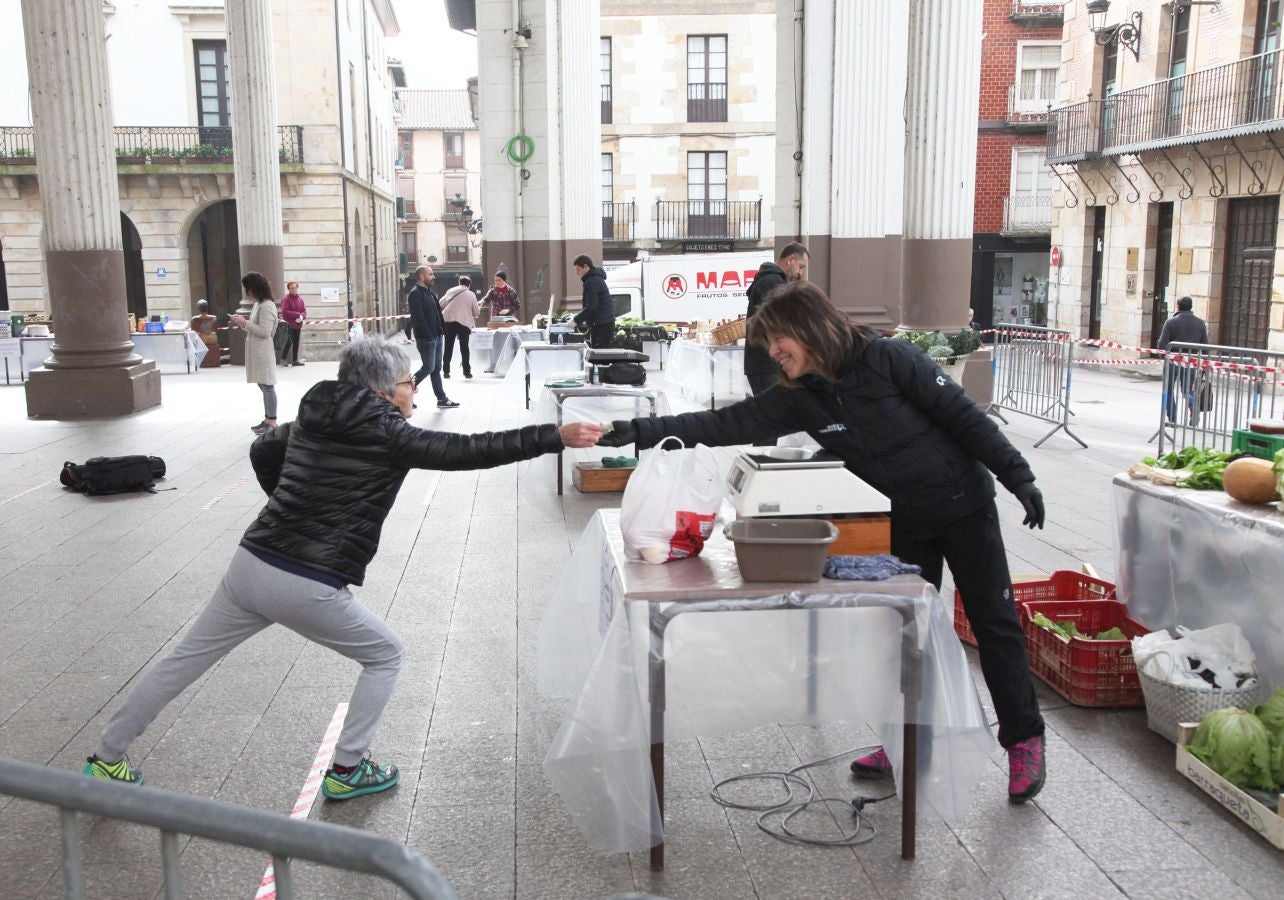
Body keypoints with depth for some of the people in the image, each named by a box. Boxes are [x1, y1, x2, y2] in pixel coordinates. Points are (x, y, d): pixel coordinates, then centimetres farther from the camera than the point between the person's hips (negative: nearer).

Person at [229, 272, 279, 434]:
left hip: (263, 353, -10)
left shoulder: (266, 306, -15)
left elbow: (265, 332, -19)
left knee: (267, 387, -5)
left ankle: (272, 422, -1)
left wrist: (245, 323, -15)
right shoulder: (258, 304, 14)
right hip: (256, 352, 10)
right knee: (264, 387, 13)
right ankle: (268, 419, 20)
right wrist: (242, 323, 7)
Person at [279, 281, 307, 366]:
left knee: (296, 343, 9)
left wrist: (302, 316, -14)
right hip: (289, 324, -6)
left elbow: (304, 310, 10)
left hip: (298, 324, 6)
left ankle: (295, 360, 16)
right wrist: (297, 315, -18)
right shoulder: (285, 299, -7)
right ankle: (283, 359, 0)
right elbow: (285, 312, -16)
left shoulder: (300, 299, 10)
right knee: (289, 342, -9)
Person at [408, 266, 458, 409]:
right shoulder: (415, 293, -14)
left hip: (437, 337, 9)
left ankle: (442, 399, 14)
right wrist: (428, 335, -24)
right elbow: (418, 317, -21)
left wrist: (442, 331, 13)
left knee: (436, 368, 11)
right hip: (426, 338, -9)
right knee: (428, 368, -6)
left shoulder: (429, 292, 17)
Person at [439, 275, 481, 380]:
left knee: (448, 347, 8)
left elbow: (441, 304, 12)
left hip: (449, 321, 2)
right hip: (464, 323, -2)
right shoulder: (471, 295, 1)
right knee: (464, 347, 7)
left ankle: (446, 371, 7)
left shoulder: (450, 291, 6)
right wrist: (479, 305, 27)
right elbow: (476, 312, 6)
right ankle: (467, 371, 6)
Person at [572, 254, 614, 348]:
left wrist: (576, 320, -15)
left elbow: (592, 306, -20)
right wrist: (579, 317, 20)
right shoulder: (597, 278, 20)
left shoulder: (592, 281, -13)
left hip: (601, 325, -10)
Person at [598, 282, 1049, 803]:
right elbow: (727, 424, -13)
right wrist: (640, 431, -22)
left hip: (964, 503, -5)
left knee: (993, 622, 4)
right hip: (909, 517, 5)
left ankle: (1024, 740, 17)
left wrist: (1018, 477, -15)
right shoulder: (800, 398, -6)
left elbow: (963, 416, -16)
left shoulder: (889, 359, -20)